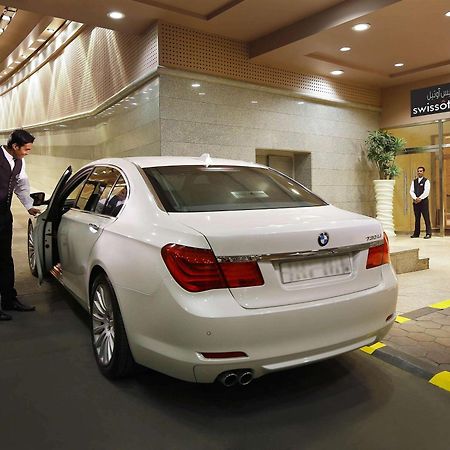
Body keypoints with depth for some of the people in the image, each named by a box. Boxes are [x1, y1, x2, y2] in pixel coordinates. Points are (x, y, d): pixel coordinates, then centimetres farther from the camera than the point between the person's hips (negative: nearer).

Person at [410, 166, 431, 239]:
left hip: (424, 201, -4)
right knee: (417, 218, 9)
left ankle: (428, 233, -2)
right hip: (415, 201, 4)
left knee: (426, 218, -5)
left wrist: (420, 198, -16)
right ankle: (416, 233, 14)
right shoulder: (414, 181, 13)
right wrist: (415, 198, -12)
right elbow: (411, 191, 4)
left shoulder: (426, 181, 0)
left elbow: (426, 192, -11)